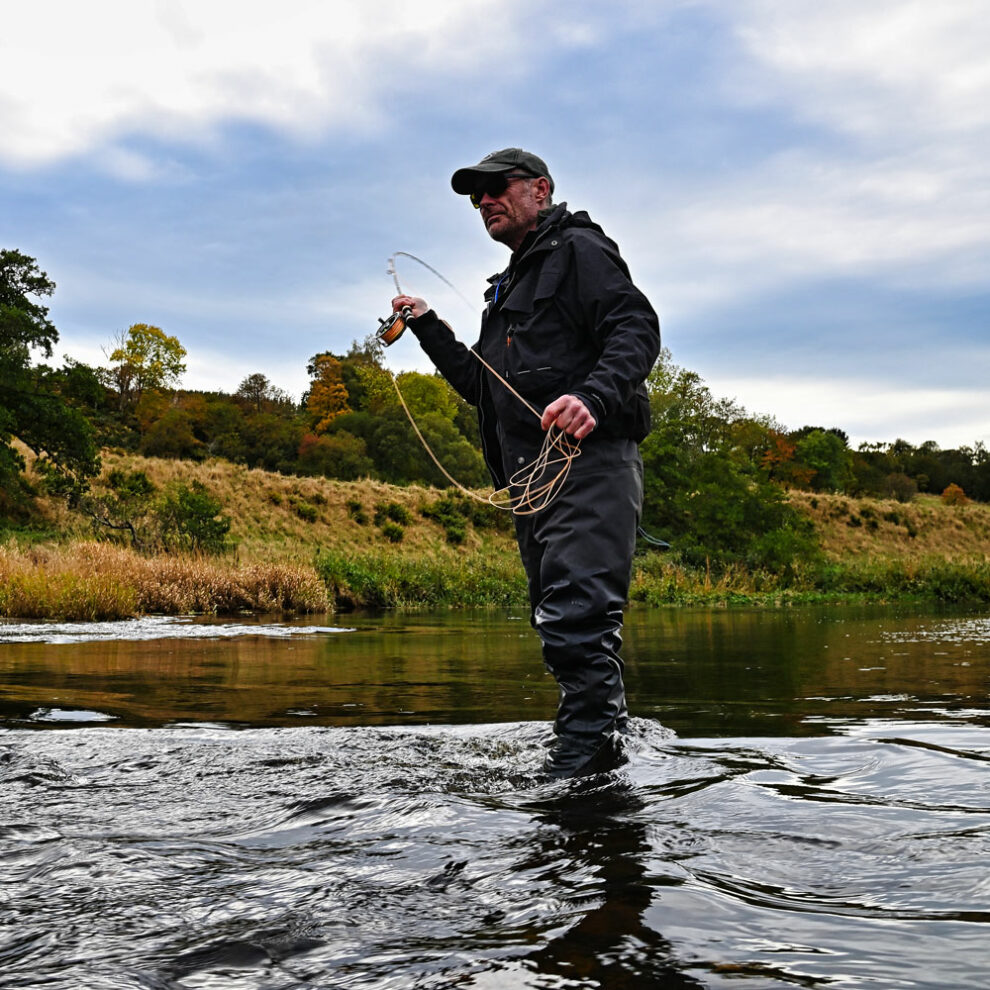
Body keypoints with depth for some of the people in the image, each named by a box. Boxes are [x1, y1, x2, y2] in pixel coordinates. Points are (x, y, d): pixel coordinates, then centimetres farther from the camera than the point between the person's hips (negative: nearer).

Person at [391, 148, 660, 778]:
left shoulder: (577, 249, 4)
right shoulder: (510, 287, 31)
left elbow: (637, 327, -12)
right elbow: (484, 387, 32)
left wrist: (594, 397, -29)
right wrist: (427, 326, 24)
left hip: (588, 462, -10)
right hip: (535, 478, 10)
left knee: (576, 619, -20)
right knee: (563, 626, 9)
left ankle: (583, 758, -21)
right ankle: (606, 741, 16)